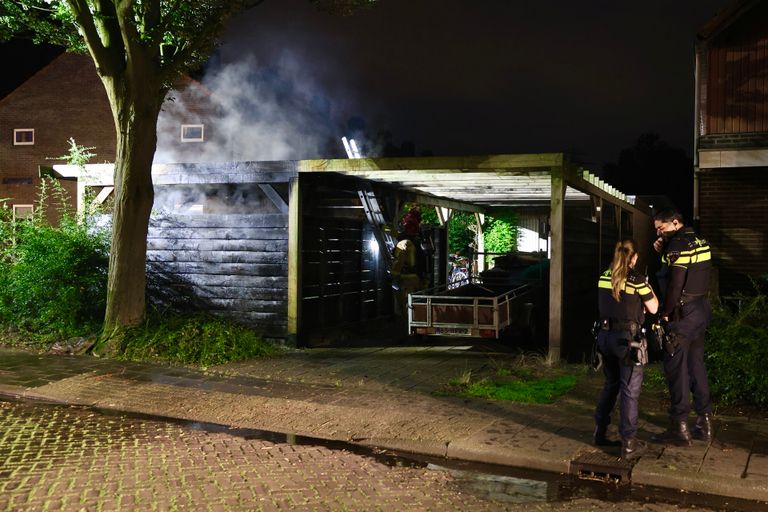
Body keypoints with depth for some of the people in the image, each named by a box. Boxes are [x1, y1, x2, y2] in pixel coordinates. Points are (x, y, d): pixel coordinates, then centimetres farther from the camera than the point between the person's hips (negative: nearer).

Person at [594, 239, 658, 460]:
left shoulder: (605, 276, 5)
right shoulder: (636, 279, -12)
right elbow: (653, 308, -2)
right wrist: (648, 286, 12)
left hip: (605, 335, 6)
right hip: (628, 339, -6)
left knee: (610, 384, 21)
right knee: (630, 391, 3)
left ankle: (600, 433, 30)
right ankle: (629, 444, 6)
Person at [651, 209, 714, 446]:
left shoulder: (678, 243, -15)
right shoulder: (699, 241, 12)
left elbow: (675, 282, -21)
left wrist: (665, 312, -12)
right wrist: (663, 252, 5)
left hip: (683, 313, -9)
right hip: (701, 309, 9)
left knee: (676, 368, -3)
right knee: (696, 365, 15)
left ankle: (679, 428, 1)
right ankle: (704, 423, 21)